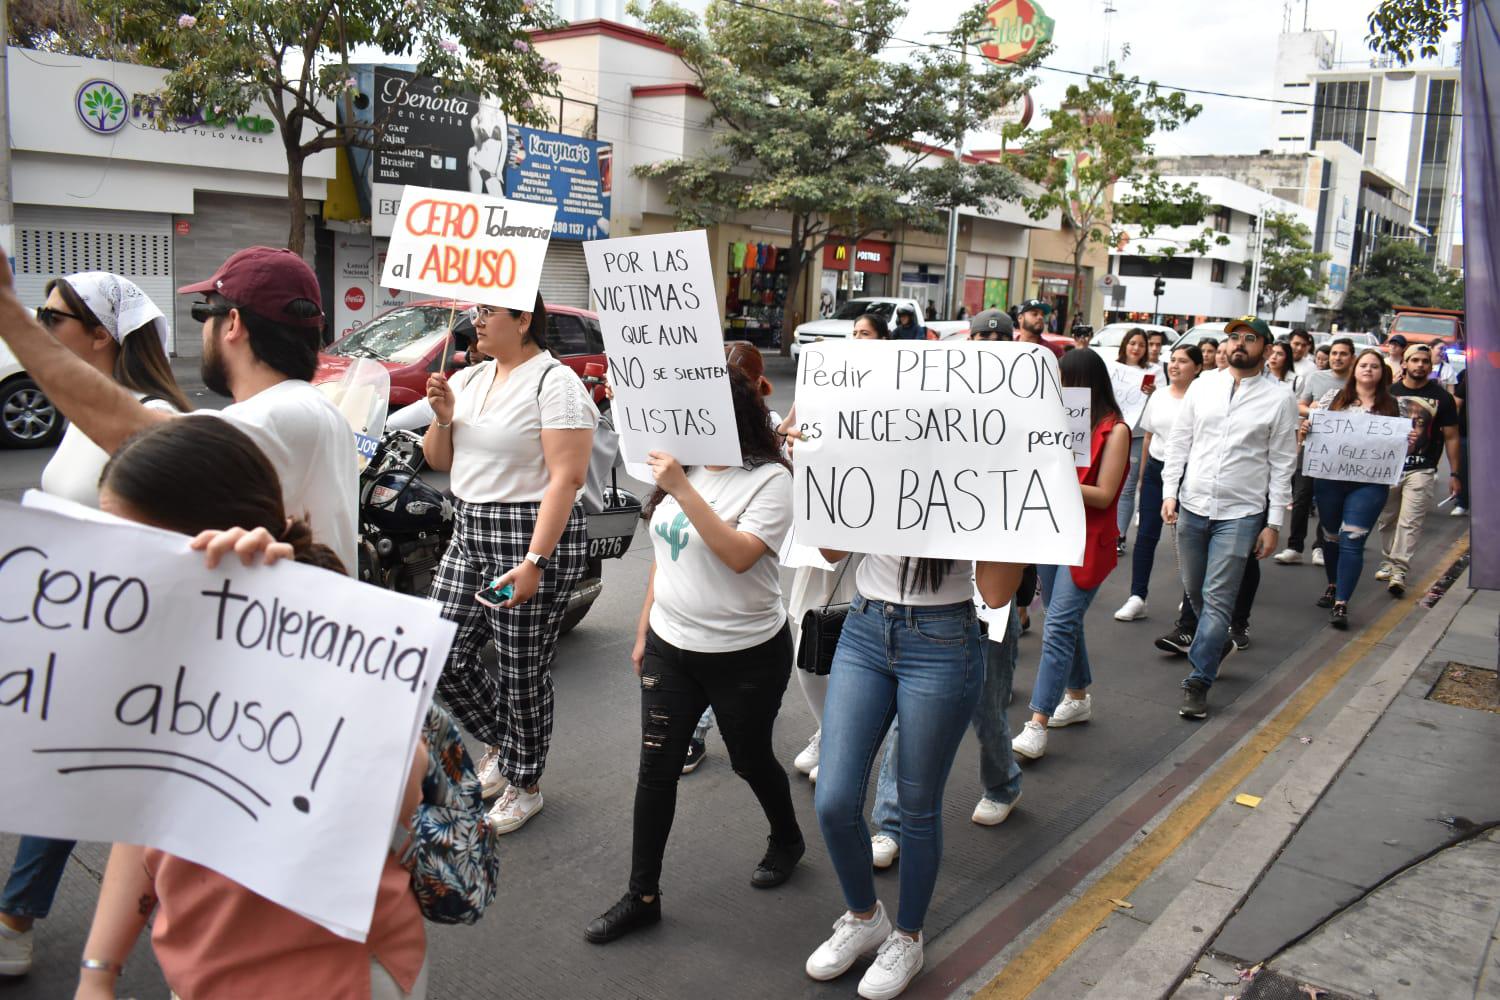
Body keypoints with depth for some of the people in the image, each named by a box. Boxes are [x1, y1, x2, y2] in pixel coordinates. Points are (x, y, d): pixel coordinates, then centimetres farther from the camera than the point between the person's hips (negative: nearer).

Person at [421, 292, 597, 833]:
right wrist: (443, 416, -3)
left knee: (523, 671, 3)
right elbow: (439, 461, 18)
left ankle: (524, 784, 24)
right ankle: (499, 742, 34)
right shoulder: (469, 378, 13)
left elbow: (566, 476, -19)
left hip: (535, 539, -8)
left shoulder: (555, 382, -11)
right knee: (446, 658, 7)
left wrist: (534, 561, -25)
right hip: (469, 534, 8)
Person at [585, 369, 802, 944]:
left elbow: (740, 555, -29)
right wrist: (644, 631, 15)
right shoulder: (682, 468, 5)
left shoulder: (769, 479, -15)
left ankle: (787, 840, 44)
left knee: (750, 759, 14)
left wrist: (682, 490, -31)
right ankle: (643, 896, 16)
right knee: (656, 770, 5)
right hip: (670, 648, 6)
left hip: (745, 654, -5)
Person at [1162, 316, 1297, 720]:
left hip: (1241, 514, -4)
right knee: (1194, 591, 15)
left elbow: (1282, 465, -1)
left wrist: (1274, 523, -4)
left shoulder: (1279, 399, -2)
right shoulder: (1202, 387, 6)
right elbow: (1179, 443, 9)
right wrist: (1170, 492, 0)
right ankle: (1217, 644, 40)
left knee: (1217, 600, -7)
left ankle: (1198, 682, 0)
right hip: (1193, 507, 4)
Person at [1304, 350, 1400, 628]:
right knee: (1331, 536, 15)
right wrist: (1304, 427, -13)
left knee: (1352, 541, -8)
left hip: (1369, 482, -2)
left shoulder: (1391, 405, 5)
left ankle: (1341, 603, -6)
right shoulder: (1333, 397, 5)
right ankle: (1333, 585, 37)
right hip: (1330, 478, 2)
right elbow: (1310, 423, 9)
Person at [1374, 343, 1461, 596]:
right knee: (1388, 520, 13)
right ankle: (1389, 561, 28)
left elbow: (1451, 437, 5)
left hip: (1421, 470, -3)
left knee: (1410, 522, -11)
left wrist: (1454, 474, 2)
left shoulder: (1441, 397, 2)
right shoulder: (1389, 393, 5)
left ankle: (1399, 571, -13)